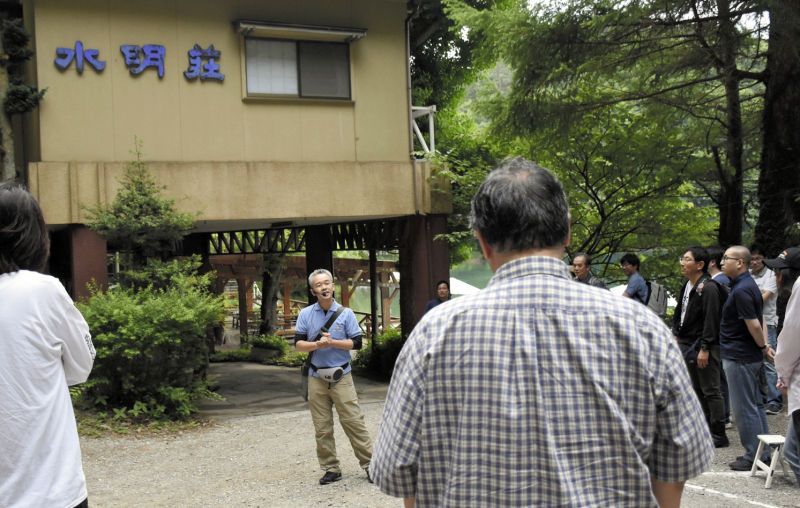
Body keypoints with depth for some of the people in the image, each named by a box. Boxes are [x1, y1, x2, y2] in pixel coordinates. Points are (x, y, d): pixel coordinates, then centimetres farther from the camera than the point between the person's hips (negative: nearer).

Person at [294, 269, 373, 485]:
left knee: (353, 421, -5)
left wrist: (332, 342, -15)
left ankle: (369, 463, 5)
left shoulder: (346, 313, 0)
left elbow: (357, 343, -3)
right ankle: (331, 469, 15)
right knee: (322, 427, 5)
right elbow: (298, 343, 1)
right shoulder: (305, 314, 5)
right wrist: (317, 345, -17)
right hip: (316, 378, 2)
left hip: (341, 376, -2)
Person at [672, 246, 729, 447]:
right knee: (697, 390, 15)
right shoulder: (687, 286, 12)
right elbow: (679, 313, 22)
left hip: (704, 347, -9)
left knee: (711, 391, -4)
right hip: (688, 344, 9)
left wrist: (705, 349, -22)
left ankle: (719, 436, 3)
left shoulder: (708, 288, -16)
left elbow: (711, 320, -20)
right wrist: (677, 336, 16)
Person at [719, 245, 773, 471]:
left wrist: (763, 348, -9)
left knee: (744, 408, -2)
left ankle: (754, 456, 5)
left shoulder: (741, 290, -20)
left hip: (739, 358, -10)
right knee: (755, 405, 15)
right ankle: (763, 453, 22)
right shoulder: (749, 285, 13)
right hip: (750, 356, 10)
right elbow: (759, 320, 15)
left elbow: (753, 324, -22)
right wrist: (764, 346, 8)